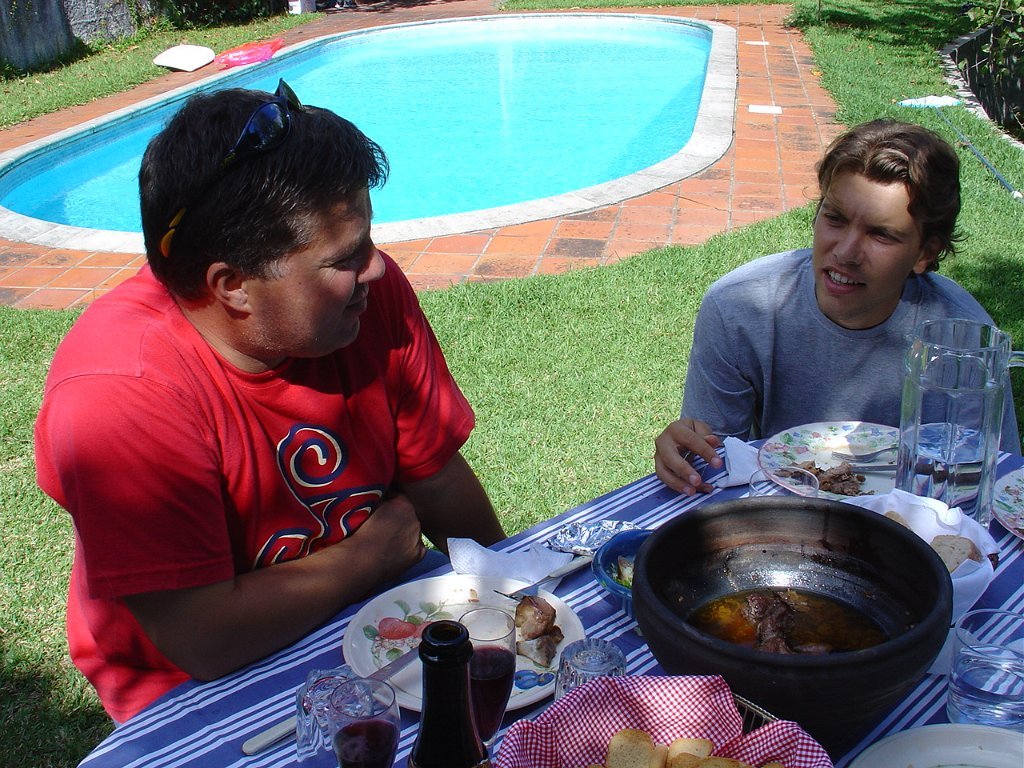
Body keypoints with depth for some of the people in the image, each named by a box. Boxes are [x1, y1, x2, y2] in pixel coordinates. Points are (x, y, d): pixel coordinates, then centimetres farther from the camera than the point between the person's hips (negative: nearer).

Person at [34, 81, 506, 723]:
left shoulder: (372, 291, -13)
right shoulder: (118, 397, -29)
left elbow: (437, 477, 0)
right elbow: (205, 640, -29)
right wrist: (376, 549, -17)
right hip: (205, 691, -5)